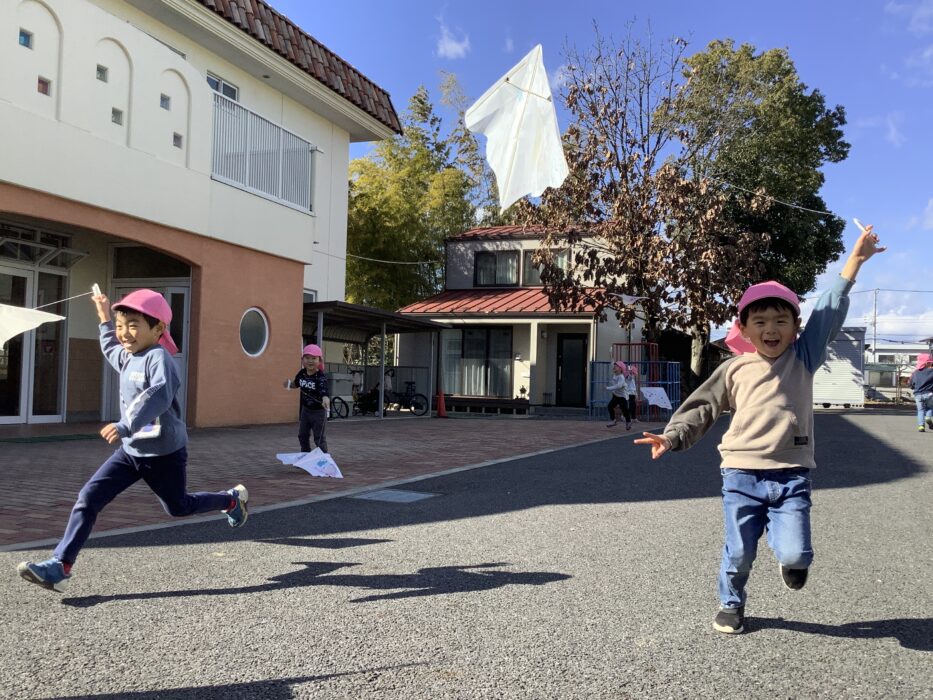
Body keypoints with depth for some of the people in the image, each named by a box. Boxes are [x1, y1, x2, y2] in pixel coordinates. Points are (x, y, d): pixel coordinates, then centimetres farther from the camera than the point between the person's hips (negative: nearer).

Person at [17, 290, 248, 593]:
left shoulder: (159, 357, -21)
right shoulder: (128, 357, 7)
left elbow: (160, 395, -40)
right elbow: (111, 350, 34)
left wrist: (126, 426, -49)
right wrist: (105, 319, 33)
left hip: (165, 454, -7)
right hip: (131, 451, 7)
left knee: (178, 507, 15)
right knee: (87, 499, -7)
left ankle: (233, 498, 41)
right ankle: (60, 566, -4)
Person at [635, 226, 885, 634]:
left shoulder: (803, 358, 5)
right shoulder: (733, 370, 3)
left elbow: (829, 312, 3)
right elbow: (701, 409, 5)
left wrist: (855, 260, 1)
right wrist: (672, 436, -10)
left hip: (791, 475, 0)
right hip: (742, 475, 0)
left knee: (795, 554, -10)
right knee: (739, 552, 6)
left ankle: (791, 561, 28)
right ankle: (730, 605, 33)